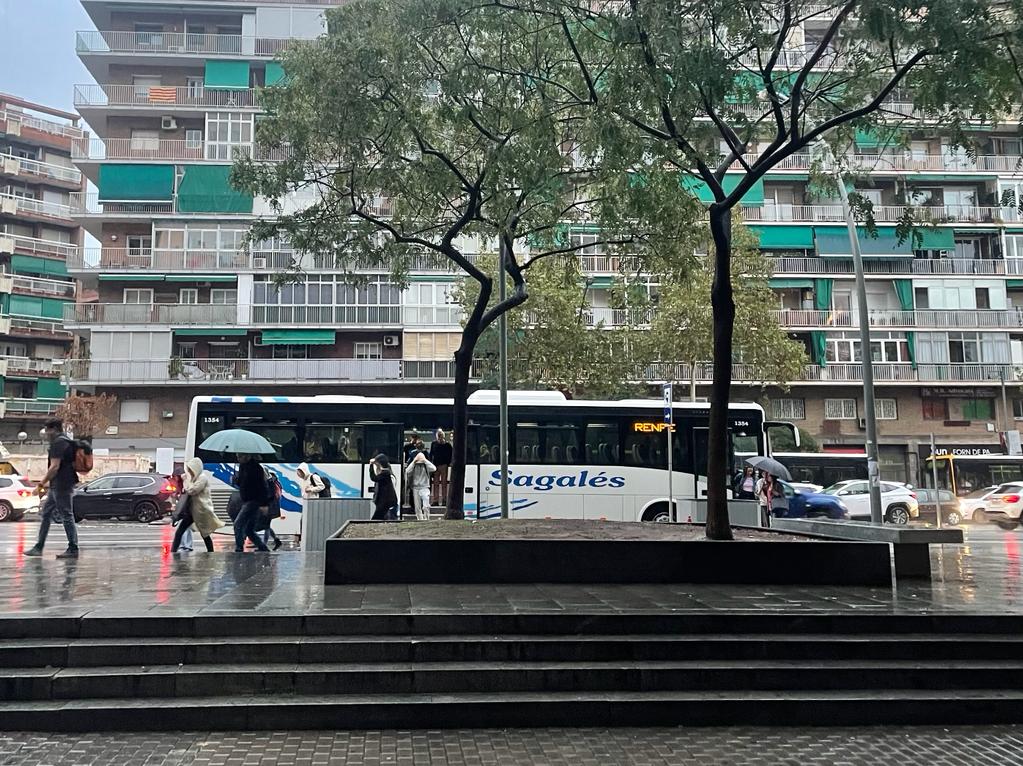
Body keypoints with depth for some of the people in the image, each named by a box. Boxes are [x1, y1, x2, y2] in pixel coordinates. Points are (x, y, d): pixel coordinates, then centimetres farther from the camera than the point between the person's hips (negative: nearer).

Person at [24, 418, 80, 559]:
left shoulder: (58, 443, -14)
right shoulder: (65, 442, 18)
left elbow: (54, 467, -20)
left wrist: (41, 484, -16)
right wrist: (48, 484, 25)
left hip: (61, 485, -11)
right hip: (58, 486, 11)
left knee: (67, 516, -7)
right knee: (46, 514, 13)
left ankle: (73, 549, -4)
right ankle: (38, 547, 18)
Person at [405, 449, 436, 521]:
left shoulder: (426, 465, 5)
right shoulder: (414, 465, 9)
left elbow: (434, 468, -14)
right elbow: (408, 471, -7)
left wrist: (425, 460, -10)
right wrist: (414, 461, -8)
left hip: (424, 487, -2)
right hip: (415, 488, 2)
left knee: (426, 506, -17)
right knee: (417, 507, 3)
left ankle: (427, 519, -8)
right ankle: (420, 520, 11)